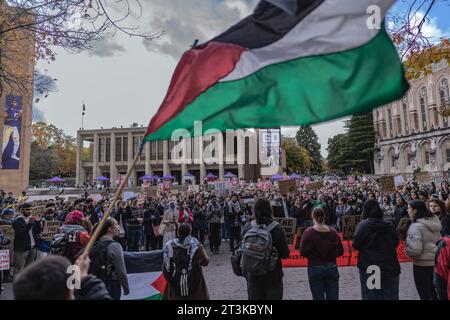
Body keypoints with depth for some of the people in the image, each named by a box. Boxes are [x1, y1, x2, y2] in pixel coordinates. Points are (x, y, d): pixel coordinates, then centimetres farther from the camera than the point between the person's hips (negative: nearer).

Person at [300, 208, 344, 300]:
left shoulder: (308, 232, -11)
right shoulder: (333, 232, -2)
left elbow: (303, 252, -10)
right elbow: (340, 251, 1)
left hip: (315, 268, -2)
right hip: (332, 267, 3)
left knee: (318, 297, 8)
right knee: (333, 297, 11)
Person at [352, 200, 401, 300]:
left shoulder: (363, 225, -12)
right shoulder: (388, 225, 2)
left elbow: (355, 245, -7)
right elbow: (396, 243, 14)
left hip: (370, 268, -4)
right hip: (390, 267, 4)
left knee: (372, 296, 6)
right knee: (391, 296, 15)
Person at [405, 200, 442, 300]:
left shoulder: (416, 226, -21)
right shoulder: (434, 222, 2)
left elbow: (415, 250, -25)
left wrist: (405, 250, -7)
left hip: (422, 264, -7)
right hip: (436, 262, 7)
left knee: (424, 295, 8)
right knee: (434, 293, 22)